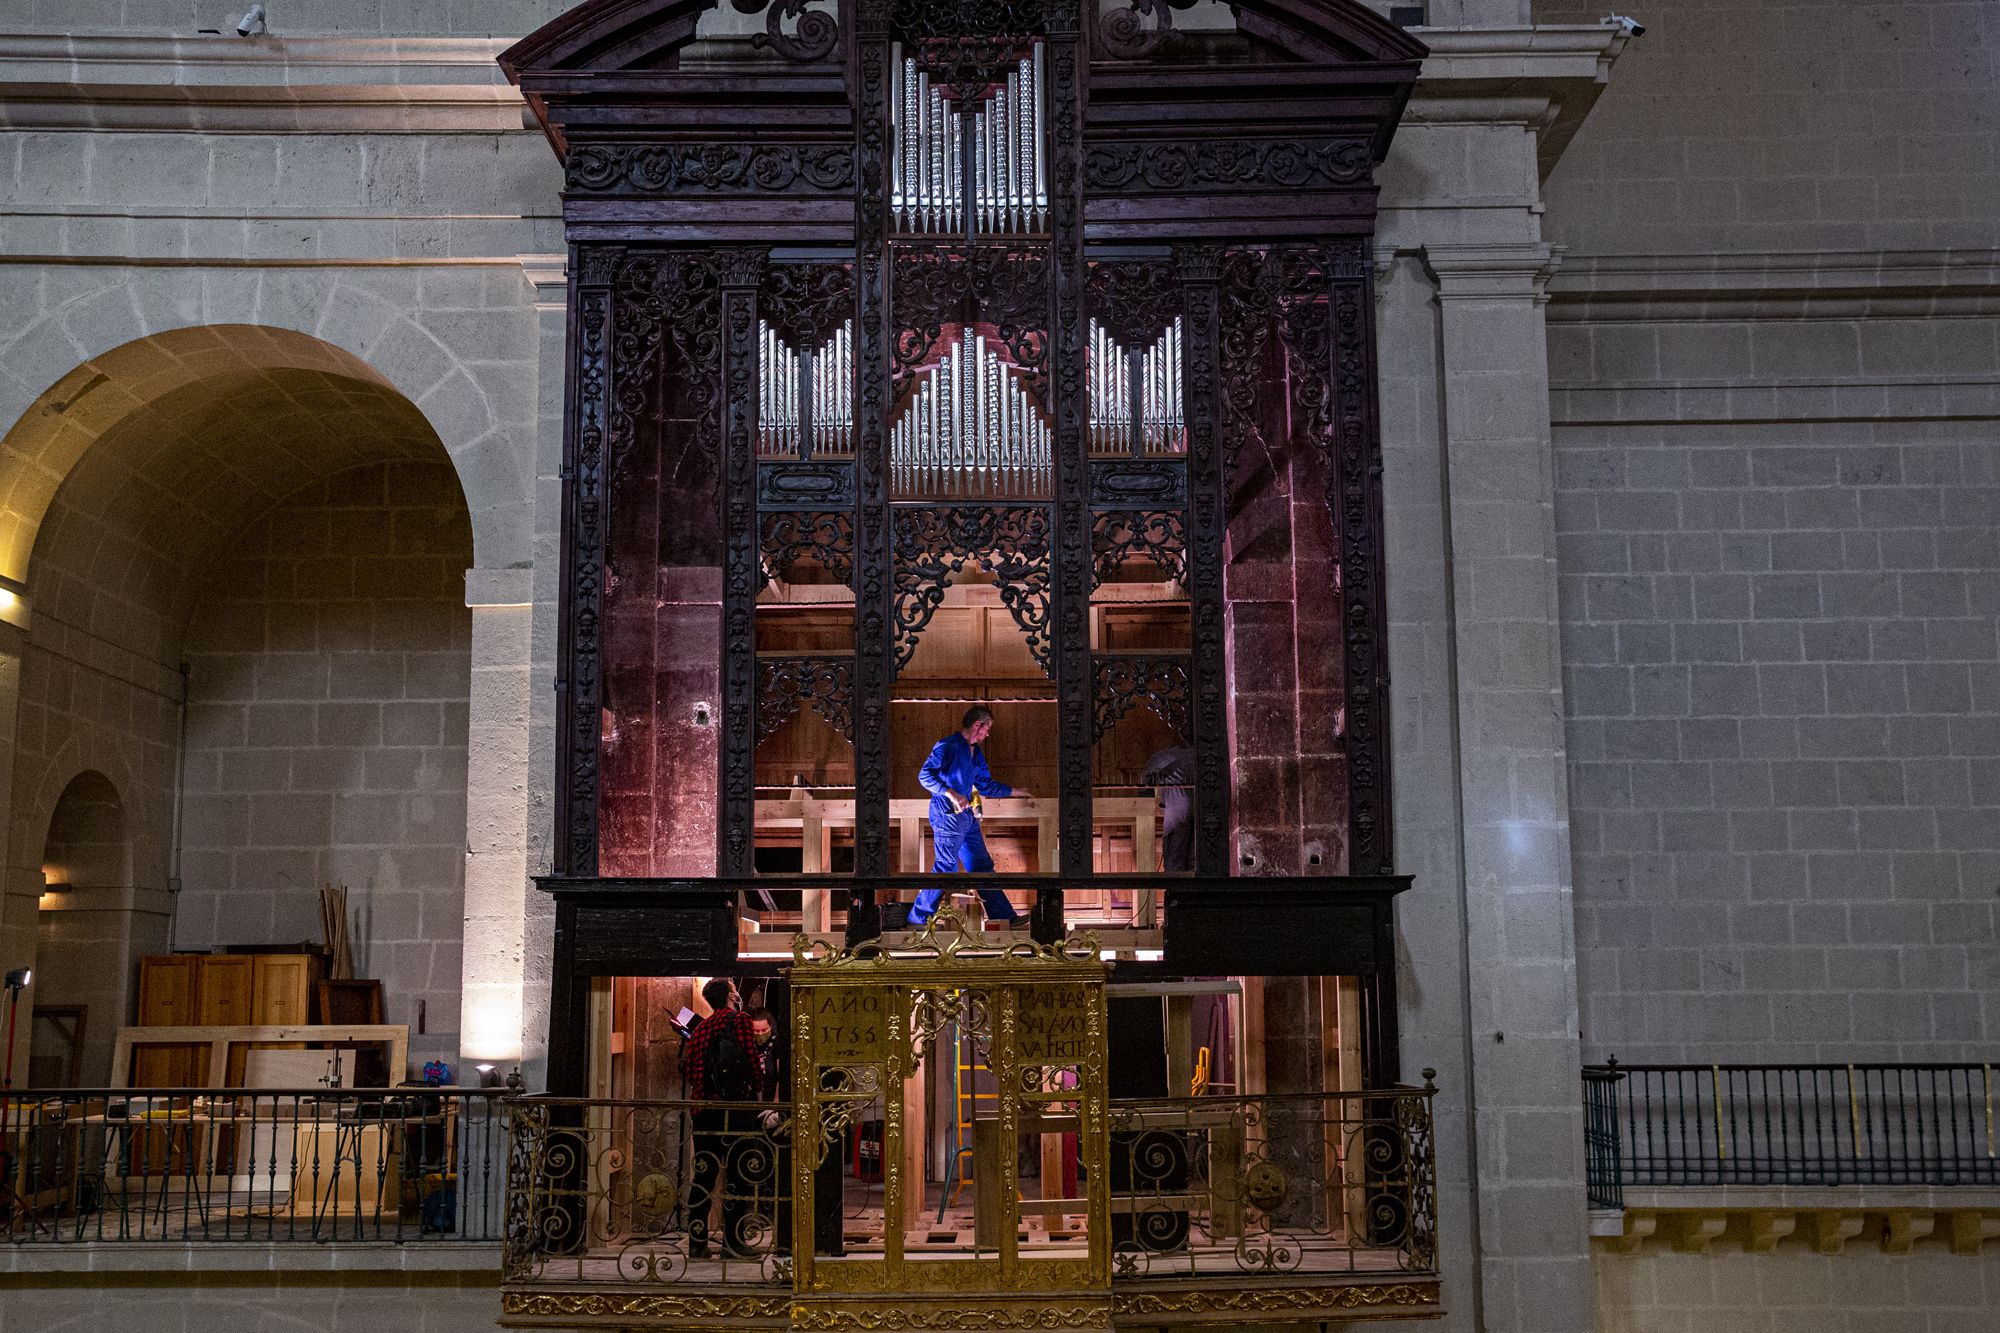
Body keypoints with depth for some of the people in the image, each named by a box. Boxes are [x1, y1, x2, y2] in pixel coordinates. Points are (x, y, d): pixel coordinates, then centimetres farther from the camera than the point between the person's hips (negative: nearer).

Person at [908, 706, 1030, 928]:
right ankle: (919, 916, 4)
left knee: (982, 867, 11)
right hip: (947, 816, -9)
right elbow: (925, 775, -19)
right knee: (946, 868, -7)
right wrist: (952, 794, -28)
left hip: (967, 817, 9)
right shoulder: (948, 746, -13)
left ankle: (1005, 917, 15)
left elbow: (986, 785, 24)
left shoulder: (976, 752, 15)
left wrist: (1017, 791, 28)